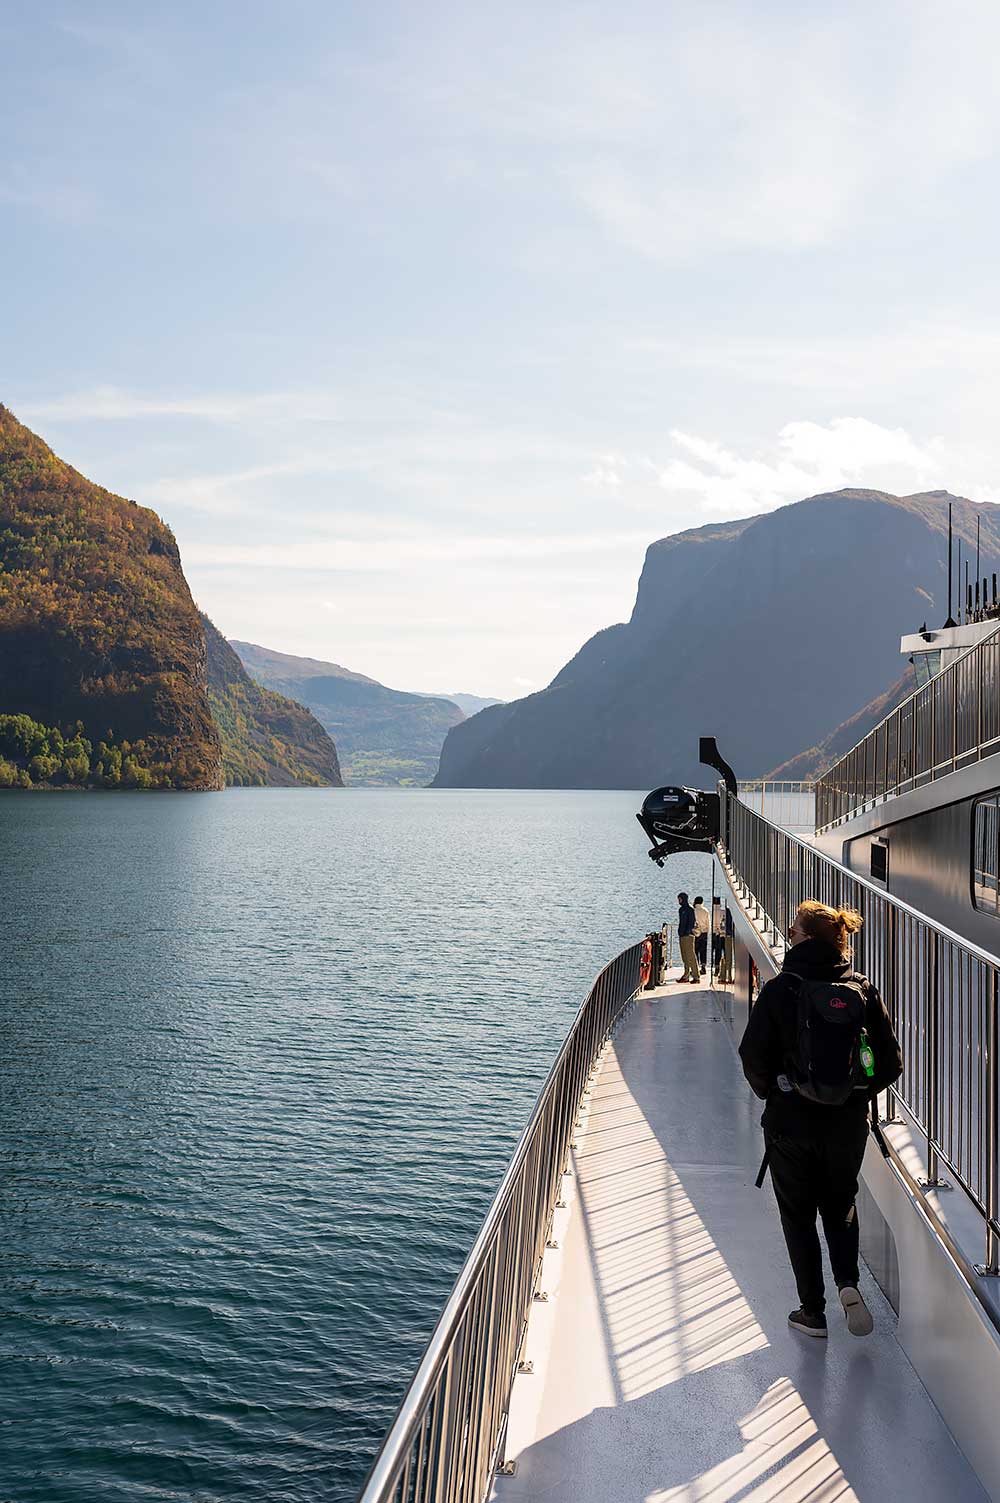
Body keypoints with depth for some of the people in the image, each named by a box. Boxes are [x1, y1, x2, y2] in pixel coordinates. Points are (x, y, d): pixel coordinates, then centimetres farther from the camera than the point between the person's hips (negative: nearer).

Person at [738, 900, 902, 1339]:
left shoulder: (781, 990, -14)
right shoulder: (863, 991, -5)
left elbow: (753, 1057, -13)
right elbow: (891, 1063, -2)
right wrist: (857, 1094, 13)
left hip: (791, 1122, -3)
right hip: (849, 1123, 3)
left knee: (798, 1214, 14)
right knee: (840, 1203, 25)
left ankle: (813, 1312, 19)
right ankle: (847, 1282, 5)